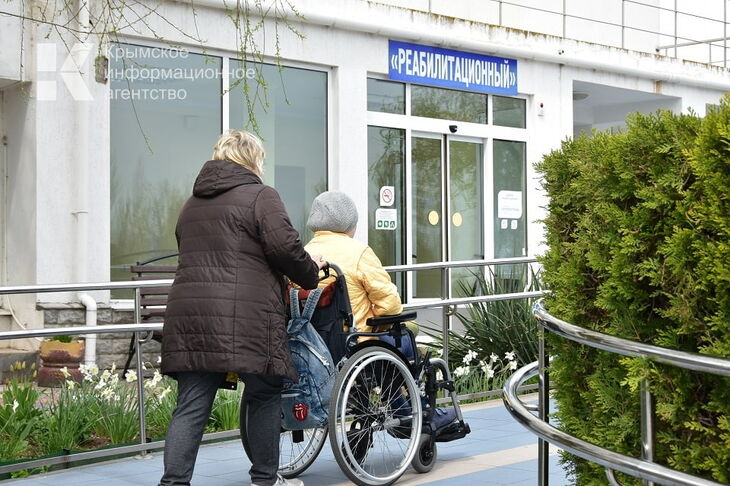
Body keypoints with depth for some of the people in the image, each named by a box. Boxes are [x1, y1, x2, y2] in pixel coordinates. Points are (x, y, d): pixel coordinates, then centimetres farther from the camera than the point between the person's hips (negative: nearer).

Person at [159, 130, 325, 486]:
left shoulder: (193, 203, 23)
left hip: (188, 311, 6)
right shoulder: (261, 196, 0)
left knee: (191, 405, 3)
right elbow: (284, 247, -9)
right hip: (245, 318, -6)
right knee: (264, 396, 9)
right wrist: (310, 274, 8)